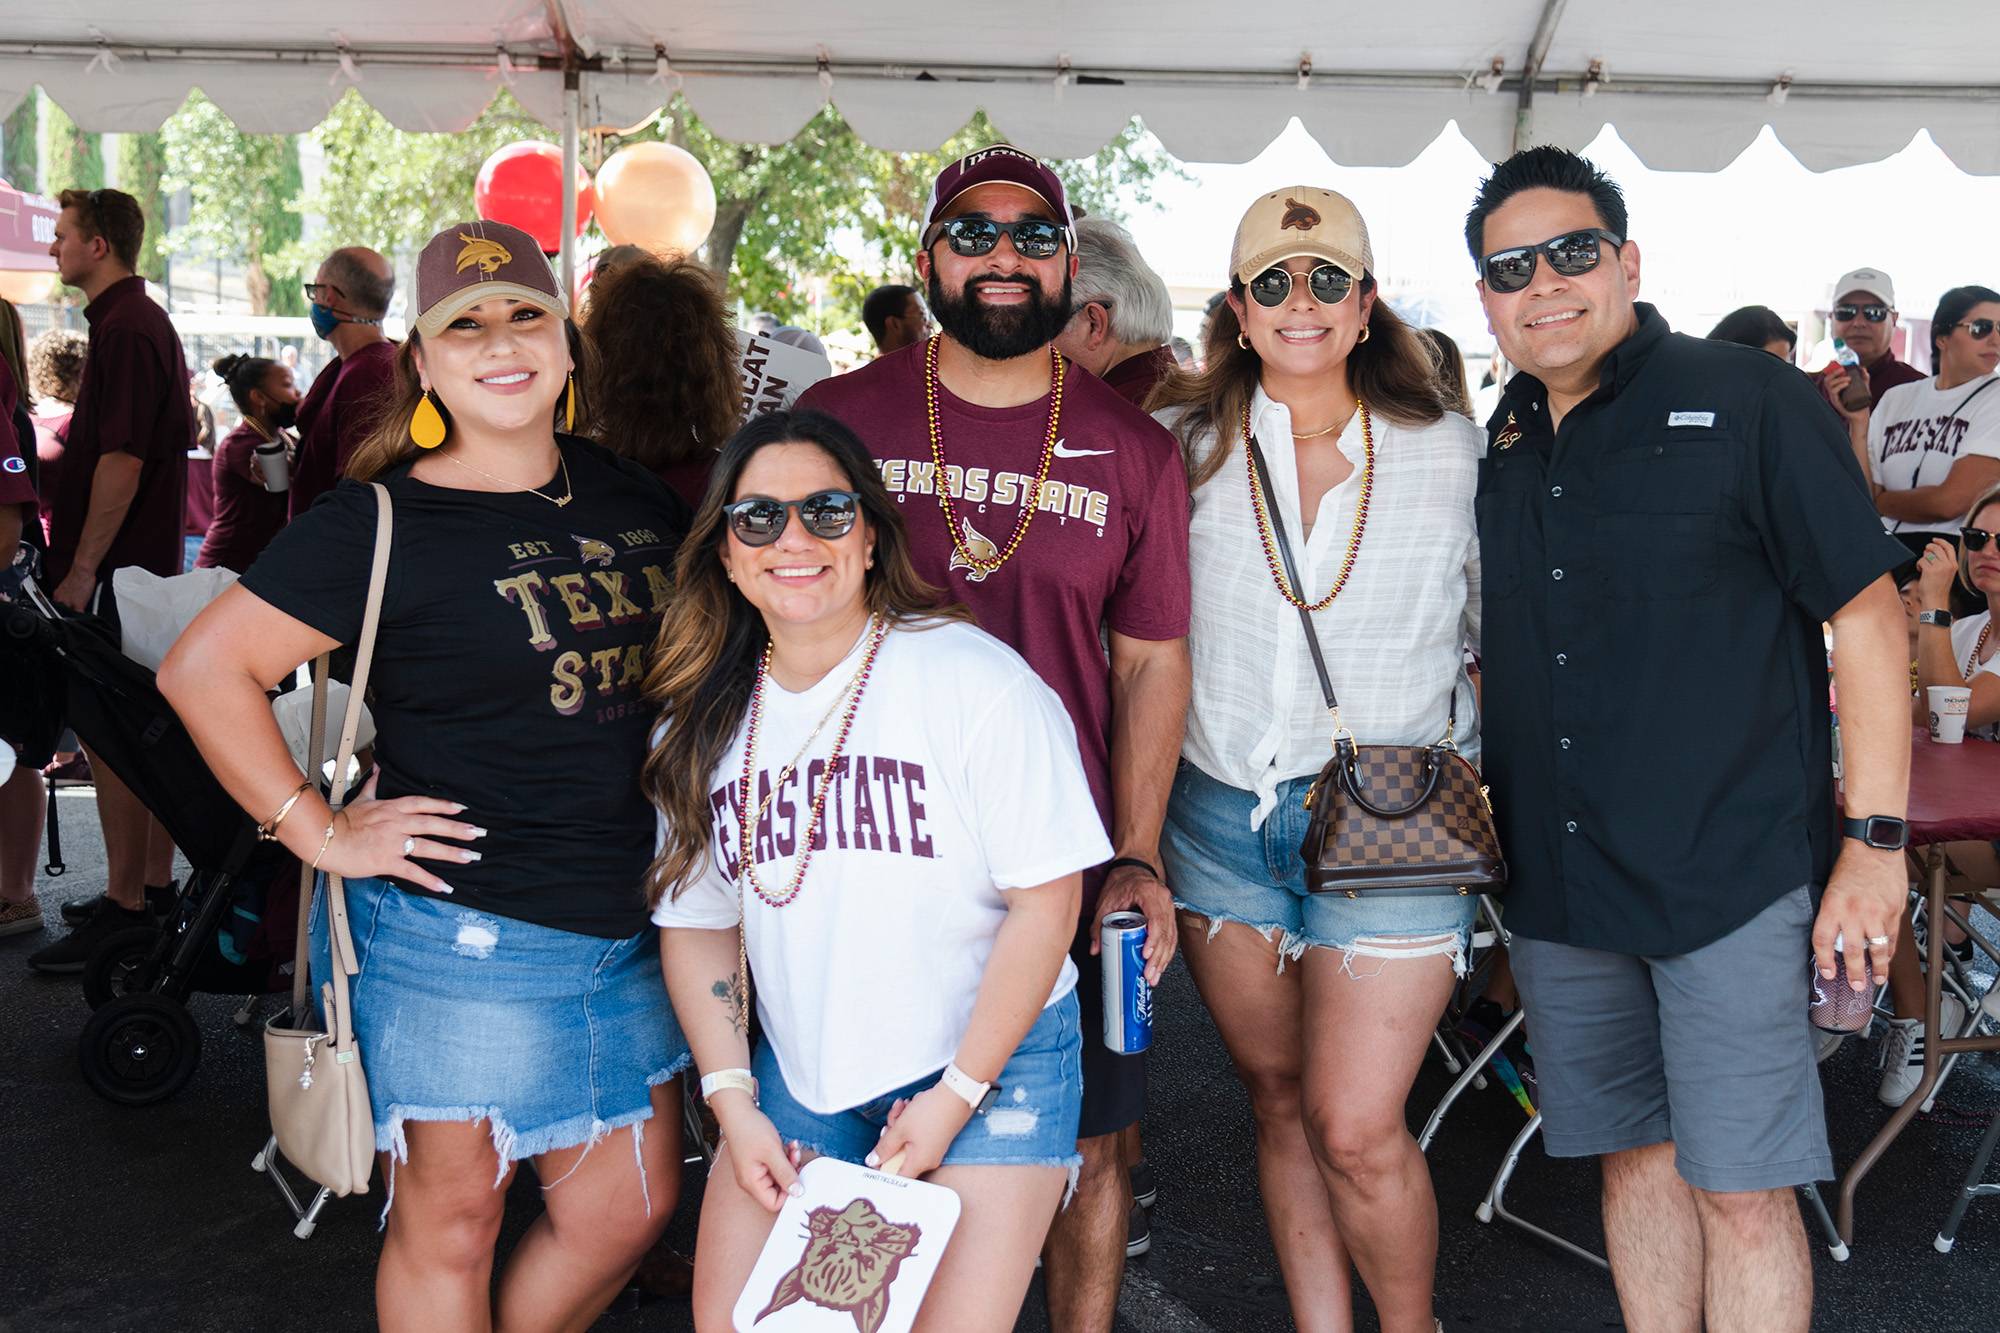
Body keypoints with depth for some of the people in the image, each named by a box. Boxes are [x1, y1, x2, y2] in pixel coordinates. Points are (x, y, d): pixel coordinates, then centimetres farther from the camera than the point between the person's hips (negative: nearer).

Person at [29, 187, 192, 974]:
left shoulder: (125, 328, -15)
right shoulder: (146, 320, 16)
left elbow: (121, 460, -21)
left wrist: (82, 568, -20)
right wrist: (55, 451, 19)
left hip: (114, 568, -10)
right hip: (147, 561, 10)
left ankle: (124, 908, -2)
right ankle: (153, 885, 22)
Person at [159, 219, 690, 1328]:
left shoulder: (629, 495, 7)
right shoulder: (380, 524, -10)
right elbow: (203, 667, -11)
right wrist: (319, 832, -12)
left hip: (624, 930, 6)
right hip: (459, 934, -6)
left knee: (628, 1205, 13)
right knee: (450, 1221, 8)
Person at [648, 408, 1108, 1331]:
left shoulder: (977, 681, -16)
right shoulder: (702, 725, 2)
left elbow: (1046, 901, -15)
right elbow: (696, 921, 9)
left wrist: (956, 1095, -13)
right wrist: (733, 1103, 0)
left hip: (990, 1061, -4)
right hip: (798, 1074, 5)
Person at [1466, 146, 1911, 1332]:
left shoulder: (1747, 402, -6)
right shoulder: (1504, 447, 10)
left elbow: (1868, 612, -8)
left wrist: (1875, 838, -12)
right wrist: (1485, 823, 13)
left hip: (1732, 873, -5)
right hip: (1558, 877, 5)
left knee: (1740, 1188, -1)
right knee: (1637, 1157, 15)